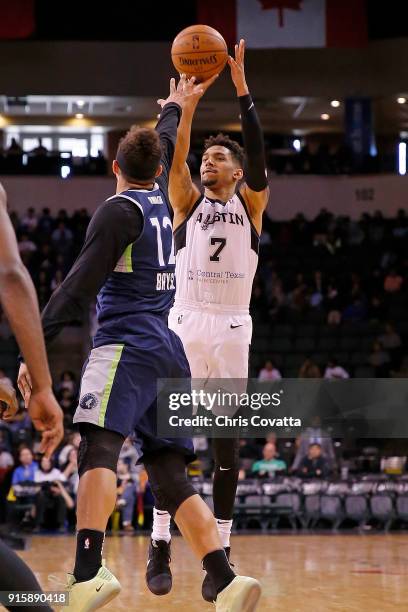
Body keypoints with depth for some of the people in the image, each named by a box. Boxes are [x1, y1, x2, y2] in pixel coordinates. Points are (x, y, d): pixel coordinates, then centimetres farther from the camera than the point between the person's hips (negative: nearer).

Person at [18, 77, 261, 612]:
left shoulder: (119, 209, -2)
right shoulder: (161, 200, 19)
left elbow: (80, 285, -12)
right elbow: (166, 148, 42)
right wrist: (173, 108, 61)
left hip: (128, 343, -8)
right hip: (170, 350, 8)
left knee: (98, 447, -23)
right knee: (168, 473, 4)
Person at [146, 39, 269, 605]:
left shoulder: (251, 202, 9)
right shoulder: (188, 200, 10)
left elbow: (258, 151, -7)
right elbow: (176, 154, -7)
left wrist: (241, 88, -15)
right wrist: (190, 101, -21)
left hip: (232, 326, 0)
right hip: (186, 322, 0)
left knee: (228, 445, 1)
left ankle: (220, 554, 4)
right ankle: (160, 547, 2)